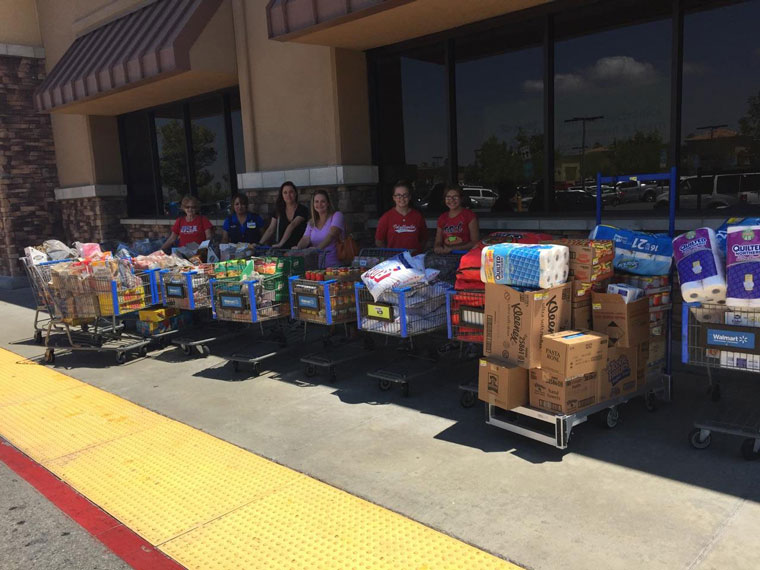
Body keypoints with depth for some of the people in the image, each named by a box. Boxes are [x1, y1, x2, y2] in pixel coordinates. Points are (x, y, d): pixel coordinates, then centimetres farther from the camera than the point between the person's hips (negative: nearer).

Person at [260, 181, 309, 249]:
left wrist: (280, 243, -29)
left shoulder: (302, 210, -4)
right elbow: (270, 230, 8)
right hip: (282, 250, 3)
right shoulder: (278, 211, 10)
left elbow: (292, 225, -17)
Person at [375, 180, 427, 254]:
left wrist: (418, 252, 1)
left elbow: (423, 239, 16)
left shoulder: (418, 216, 8)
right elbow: (379, 241, 7)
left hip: (415, 258, 2)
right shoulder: (386, 218, 3)